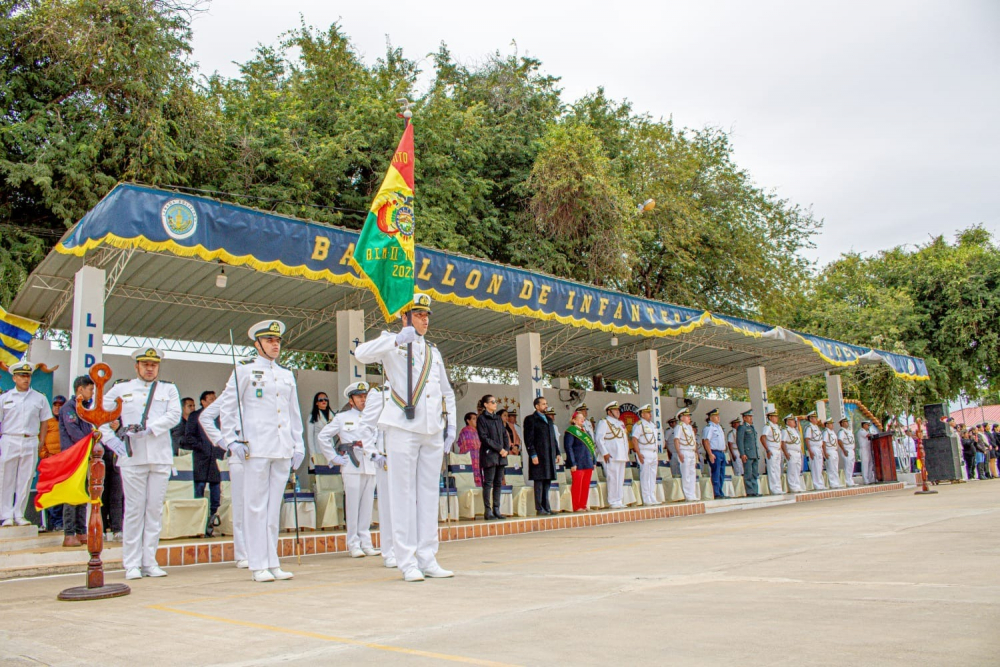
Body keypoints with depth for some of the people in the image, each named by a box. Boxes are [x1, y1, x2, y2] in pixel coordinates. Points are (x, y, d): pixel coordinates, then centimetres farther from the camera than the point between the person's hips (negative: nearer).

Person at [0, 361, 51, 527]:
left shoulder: (39, 398, 9)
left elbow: (45, 421, 13)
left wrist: (41, 442, 5)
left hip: (31, 442, 1)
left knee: (25, 481, 3)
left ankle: (19, 515, 11)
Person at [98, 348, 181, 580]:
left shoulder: (169, 389, 13)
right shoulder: (121, 389, 13)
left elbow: (174, 415, -1)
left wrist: (149, 428, -15)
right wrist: (110, 439, 1)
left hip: (161, 457, 1)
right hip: (132, 457, -1)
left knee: (155, 509, 2)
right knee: (134, 509, -1)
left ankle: (149, 561, 9)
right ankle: (132, 564, 6)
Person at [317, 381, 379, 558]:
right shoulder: (341, 417, 6)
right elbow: (322, 437, 6)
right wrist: (334, 457, 1)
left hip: (371, 467, 3)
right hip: (351, 467, -3)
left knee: (367, 506, 4)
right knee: (353, 507, -4)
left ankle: (366, 543, 12)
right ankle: (354, 545, 3)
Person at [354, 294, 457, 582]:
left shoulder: (433, 352, 23)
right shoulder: (392, 344, 6)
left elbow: (447, 392, 26)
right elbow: (361, 354, -14)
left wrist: (451, 424, 15)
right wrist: (397, 340, -20)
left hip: (433, 431, 6)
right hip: (403, 428, -6)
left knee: (429, 493, 6)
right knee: (404, 494, -4)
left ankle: (428, 558, 12)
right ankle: (407, 561, 0)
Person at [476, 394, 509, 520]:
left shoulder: (498, 418, 17)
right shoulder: (482, 419, -3)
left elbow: (505, 435, 16)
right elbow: (484, 438, -10)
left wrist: (506, 449, -1)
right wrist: (499, 449, -12)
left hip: (501, 455, 6)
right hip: (489, 454, -6)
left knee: (498, 483, 6)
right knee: (488, 483, -6)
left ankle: (496, 510, 10)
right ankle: (488, 511, -4)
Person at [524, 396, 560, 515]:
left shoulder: (548, 420, 21)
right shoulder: (530, 419, -2)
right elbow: (528, 439, -8)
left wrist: (557, 453, 16)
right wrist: (533, 455, -15)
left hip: (550, 456, 7)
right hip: (539, 456, -7)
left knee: (547, 482, 9)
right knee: (539, 482, -5)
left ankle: (546, 507, 14)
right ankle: (539, 508, -1)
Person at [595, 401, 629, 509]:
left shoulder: (620, 423, 22)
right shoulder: (604, 422, -3)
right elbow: (599, 439, -11)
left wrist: (626, 453, 17)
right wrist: (605, 453, -18)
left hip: (622, 456, 8)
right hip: (611, 457, -8)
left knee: (620, 479, 8)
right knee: (612, 479, -9)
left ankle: (618, 501, 13)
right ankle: (612, 502, -5)